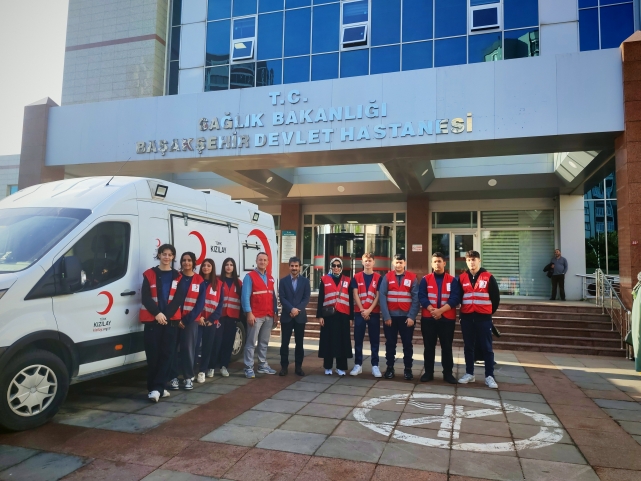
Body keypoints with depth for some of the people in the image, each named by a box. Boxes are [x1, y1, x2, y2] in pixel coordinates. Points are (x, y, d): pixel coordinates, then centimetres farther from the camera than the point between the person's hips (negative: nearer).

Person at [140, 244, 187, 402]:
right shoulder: (149, 275, 5)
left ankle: (157, 388, 1)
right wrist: (157, 313, -15)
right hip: (152, 320, -1)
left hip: (171, 320, 2)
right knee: (153, 355, -2)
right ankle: (156, 388, 6)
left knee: (167, 354, -2)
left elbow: (179, 299, 0)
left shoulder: (177, 277, 9)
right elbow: (145, 297, -3)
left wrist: (166, 315, -12)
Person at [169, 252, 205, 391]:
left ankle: (188, 377, 10)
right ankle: (174, 377, 7)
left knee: (189, 348, -1)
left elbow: (200, 303, 1)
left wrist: (188, 319, -7)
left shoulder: (199, 280, 5)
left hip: (191, 320, 0)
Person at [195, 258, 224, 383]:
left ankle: (202, 371, 11)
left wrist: (212, 318, -7)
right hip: (198, 319, -1)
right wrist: (197, 316, -12)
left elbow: (221, 303, 4)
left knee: (208, 346, 0)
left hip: (212, 320, 1)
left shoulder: (218, 283, 8)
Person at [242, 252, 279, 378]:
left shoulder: (270, 278, 14)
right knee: (251, 343, -2)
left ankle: (263, 366, 21)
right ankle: (249, 369, 2)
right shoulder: (250, 277, -5)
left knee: (264, 343, 12)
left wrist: (275, 314, 11)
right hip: (255, 316, -6)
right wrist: (249, 313, -17)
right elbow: (245, 296, -10)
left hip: (269, 316, 6)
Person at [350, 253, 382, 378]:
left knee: (374, 340, 2)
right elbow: (355, 295, 0)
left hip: (374, 312, 0)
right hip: (359, 312, 1)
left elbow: (378, 296, -2)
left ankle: (375, 366, 8)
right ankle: (358, 365, 11)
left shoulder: (378, 277, 3)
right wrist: (362, 310, -9)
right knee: (358, 339, 3)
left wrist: (369, 310, -11)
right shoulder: (356, 277, 5)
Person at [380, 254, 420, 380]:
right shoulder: (387, 277, 1)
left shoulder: (412, 277, 0)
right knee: (390, 344, 9)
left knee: (407, 344, 7)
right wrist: (386, 316, -10)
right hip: (390, 316, 1)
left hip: (407, 317, -1)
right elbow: (382, 297, -4)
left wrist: (411, 316, -11)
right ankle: (390, 368, 20)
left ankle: (408, 369, 18)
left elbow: (416, 298, -4)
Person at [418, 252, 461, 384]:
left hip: (447, 318, 0)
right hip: (428, 318, 0)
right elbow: (422, 297, -5)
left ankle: (448, 373, 16)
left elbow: (455, 298, -6)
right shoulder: (425, 279, 4)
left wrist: (441, 310, -18)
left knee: (447, 347, 6)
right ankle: (428, 372, 16)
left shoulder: (452, 280, 3)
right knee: (429, 347, 6)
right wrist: (432, 310, -19)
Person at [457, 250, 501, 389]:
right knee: (468, 347, 9)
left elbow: (496, 298, 3)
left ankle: (489, 376, 6)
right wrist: (463, 309, 8)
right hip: (466, 317, 3)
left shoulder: (488, 277, -2)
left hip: (483, 317, -2)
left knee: (486, 347, 1)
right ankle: (469, 374, 18)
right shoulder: (461, 278, 4)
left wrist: (490, 312, 7)